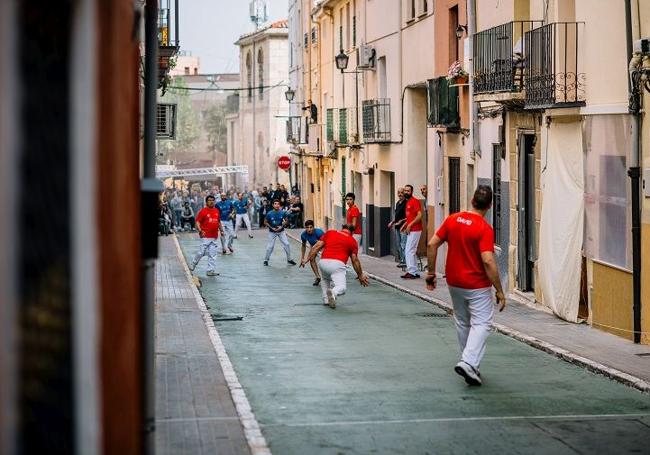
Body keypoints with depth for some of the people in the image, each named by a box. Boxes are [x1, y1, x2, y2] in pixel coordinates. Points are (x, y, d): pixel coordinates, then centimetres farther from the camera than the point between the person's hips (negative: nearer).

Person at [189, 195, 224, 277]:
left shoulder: (217, 211, 12)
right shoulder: (203, 211, -6)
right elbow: (197, 222, -8)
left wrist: (221, 230, 18)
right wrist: (200, 231, -21)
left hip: (214, 236, 5)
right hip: (205, 236, -5)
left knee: (212, 254, 4)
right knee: (201, 252, -5)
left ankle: (211, 270, 6)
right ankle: (193, 264, 19)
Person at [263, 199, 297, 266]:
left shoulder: (283, 213, -14)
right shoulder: (269, 214, -19)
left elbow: (286, 221, 1)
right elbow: (265, 222, -6)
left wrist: (282, 226, -15)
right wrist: (272, 228, -16)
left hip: (281, 231, 2)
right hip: (272, 232, -2)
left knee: (286, 244, -3)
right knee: (270, 246, -2)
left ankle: (289, 259, 12)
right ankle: (266, 260, 17)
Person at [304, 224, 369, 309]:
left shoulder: (329, 232, 20)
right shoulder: (352, 241, 15)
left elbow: (316, 246, 13)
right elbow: (355, 260, 12)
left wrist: (308, 259, 16)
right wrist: (360, 276, 20)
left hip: (323, 262, 3)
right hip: (338, 264, -3)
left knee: (324, 280, 32)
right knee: (342, 287, -4)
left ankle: (326, 299, 16)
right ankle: (334, 292, -36)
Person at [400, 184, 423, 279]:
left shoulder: (414, 201, -11)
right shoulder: (407, 202, 17)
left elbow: (419, 215, -19)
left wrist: (410, 225, -20)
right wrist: (404, 225, 14)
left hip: (414, 230, -10)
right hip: (410, 230, 10)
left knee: (409, 251, -11)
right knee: (412, 251, 11)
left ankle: (411, 272, -11)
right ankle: (415, 272, 14)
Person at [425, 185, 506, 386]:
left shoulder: (452, 219, -1)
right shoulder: (485, 229, -18)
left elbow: (432, 244, 0)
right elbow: (488, 261, -25)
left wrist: (431, 272, 10)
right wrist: (499, 291, -19)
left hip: (454, 283, 6)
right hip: (477, 285, -6)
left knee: (462, 323, 19)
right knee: (482, 323, 0)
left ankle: (470, 364, 28)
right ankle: (468, 362, -17)